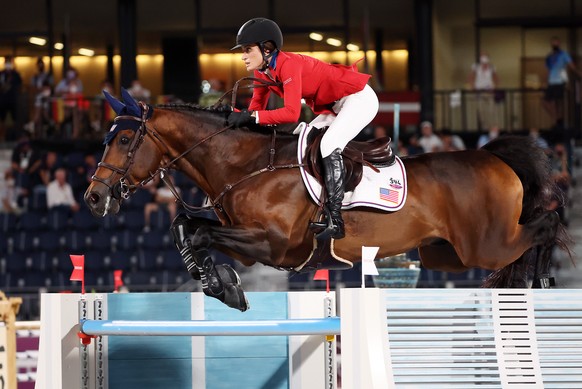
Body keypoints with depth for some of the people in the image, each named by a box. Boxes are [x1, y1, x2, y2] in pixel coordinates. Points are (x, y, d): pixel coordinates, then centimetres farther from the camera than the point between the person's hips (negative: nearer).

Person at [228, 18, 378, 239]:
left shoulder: (289, 65, -29)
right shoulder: (262, 72, -2)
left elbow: (291, 113, -37)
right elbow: (256, 106, 2)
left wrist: (252, 117, -39)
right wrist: (239, 117, -18)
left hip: (359, 98, -10)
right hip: (333, 108, 10)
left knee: (329, 145, -26)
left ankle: (335, 222, -28)